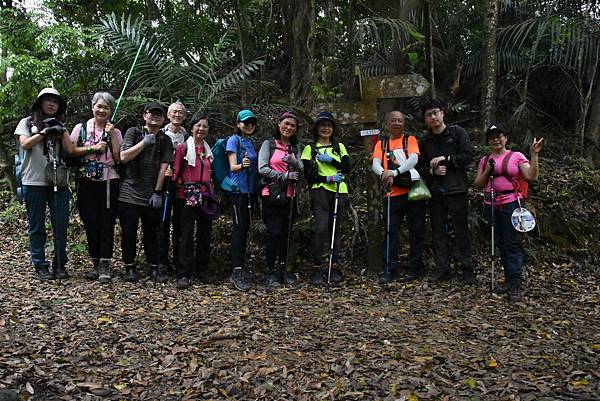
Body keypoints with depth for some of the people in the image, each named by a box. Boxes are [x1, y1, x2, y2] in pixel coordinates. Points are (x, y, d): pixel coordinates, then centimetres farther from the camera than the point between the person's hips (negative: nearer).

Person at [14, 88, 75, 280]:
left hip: (58, 181, 2)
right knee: (37, 226, 3)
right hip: (34, 181, -2)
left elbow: (70, 150, 6)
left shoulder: (59, 127, 18)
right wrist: (45, 132, -10)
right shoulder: (27, 122, 9)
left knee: (61, 224, -1)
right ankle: (40, 266, 9)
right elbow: (25, 144, -6)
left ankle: (60, 264, 8)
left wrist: (62, 130, -3)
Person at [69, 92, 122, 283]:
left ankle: (104, 266, 1)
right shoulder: (81, 128, 8)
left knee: (107, 224, -3)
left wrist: (112, 135, -7)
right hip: (87, 182, 1)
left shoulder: (115, 132, 8)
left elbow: (119, 157, -2)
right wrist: (92, 148, -10)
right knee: (90, 223, 4)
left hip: (109, 182, -1)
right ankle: (96, 263, 16)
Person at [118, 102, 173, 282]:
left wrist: (157, 192, -5)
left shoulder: (165, 140, 7)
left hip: (151, 195, 1)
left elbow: (163, 168, 1)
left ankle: (154, 266, 18)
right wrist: (144, 142, -14)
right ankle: (130, 266, 16)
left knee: (151, 232, 7)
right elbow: (123, 157, -9)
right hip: (129, 192, -1)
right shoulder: (133, 132, 3)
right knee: (129, 232, 3)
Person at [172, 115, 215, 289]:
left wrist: (211, 189, 11)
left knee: (205, 233, 8)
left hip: (205, 196, 5)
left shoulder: (209, 150, 14)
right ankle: (183, 274, -2)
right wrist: (183, 184, -11)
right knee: (187, 234, -7)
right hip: (187, 196, -5)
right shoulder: (183, 147, -2)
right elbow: (175, 172, -3)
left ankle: (201, 270, 21)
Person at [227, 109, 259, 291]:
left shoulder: (251, 142, 16)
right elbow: (233, 167, -15)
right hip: (238, 189, -7)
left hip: (249, 189, 7)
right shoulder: (234, 140, -5)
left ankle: (238, 268, 15)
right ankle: (236, 272, -11)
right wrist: (241, 165, -34)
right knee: (239, 228, -11)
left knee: (245, 228, 8)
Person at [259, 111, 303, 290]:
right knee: (274, 233, -8)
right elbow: (262, 168, -9)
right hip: (272, 195, -4)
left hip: (289, 196, 4)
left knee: (286, 233, 6)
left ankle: (283, 270, 18)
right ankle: (271, 273, 1)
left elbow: (301, 170, 4)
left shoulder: (295, 148, 16)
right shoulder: (268, 144, 2)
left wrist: (294, 161, -16)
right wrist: (285, 176, -14)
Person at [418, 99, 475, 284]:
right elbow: (420, 167, 13)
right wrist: (432, 171, -7)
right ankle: (442, 269, 13)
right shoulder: (425, 141, 14)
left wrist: (445, 159, -12)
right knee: (438, 231, 6)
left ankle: (467, 269, 8)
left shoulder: (458, 132, 3)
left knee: (461, 230, 0)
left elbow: (468, 156, -6)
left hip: (457, 190, -4)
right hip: (435, 192, 4)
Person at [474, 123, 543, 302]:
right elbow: (478, 185, 10)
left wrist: (534, 155, -14)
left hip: (512, 203, -5)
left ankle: (516, 286, -8)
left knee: (513, 244, -8)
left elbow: (532, 177, -8)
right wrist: (488, 171, -4)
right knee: (501, 244, 10)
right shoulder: (485, 160, 13)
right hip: (492, 205, 5)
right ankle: (509, 280, 19)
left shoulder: (516, 156, 1)